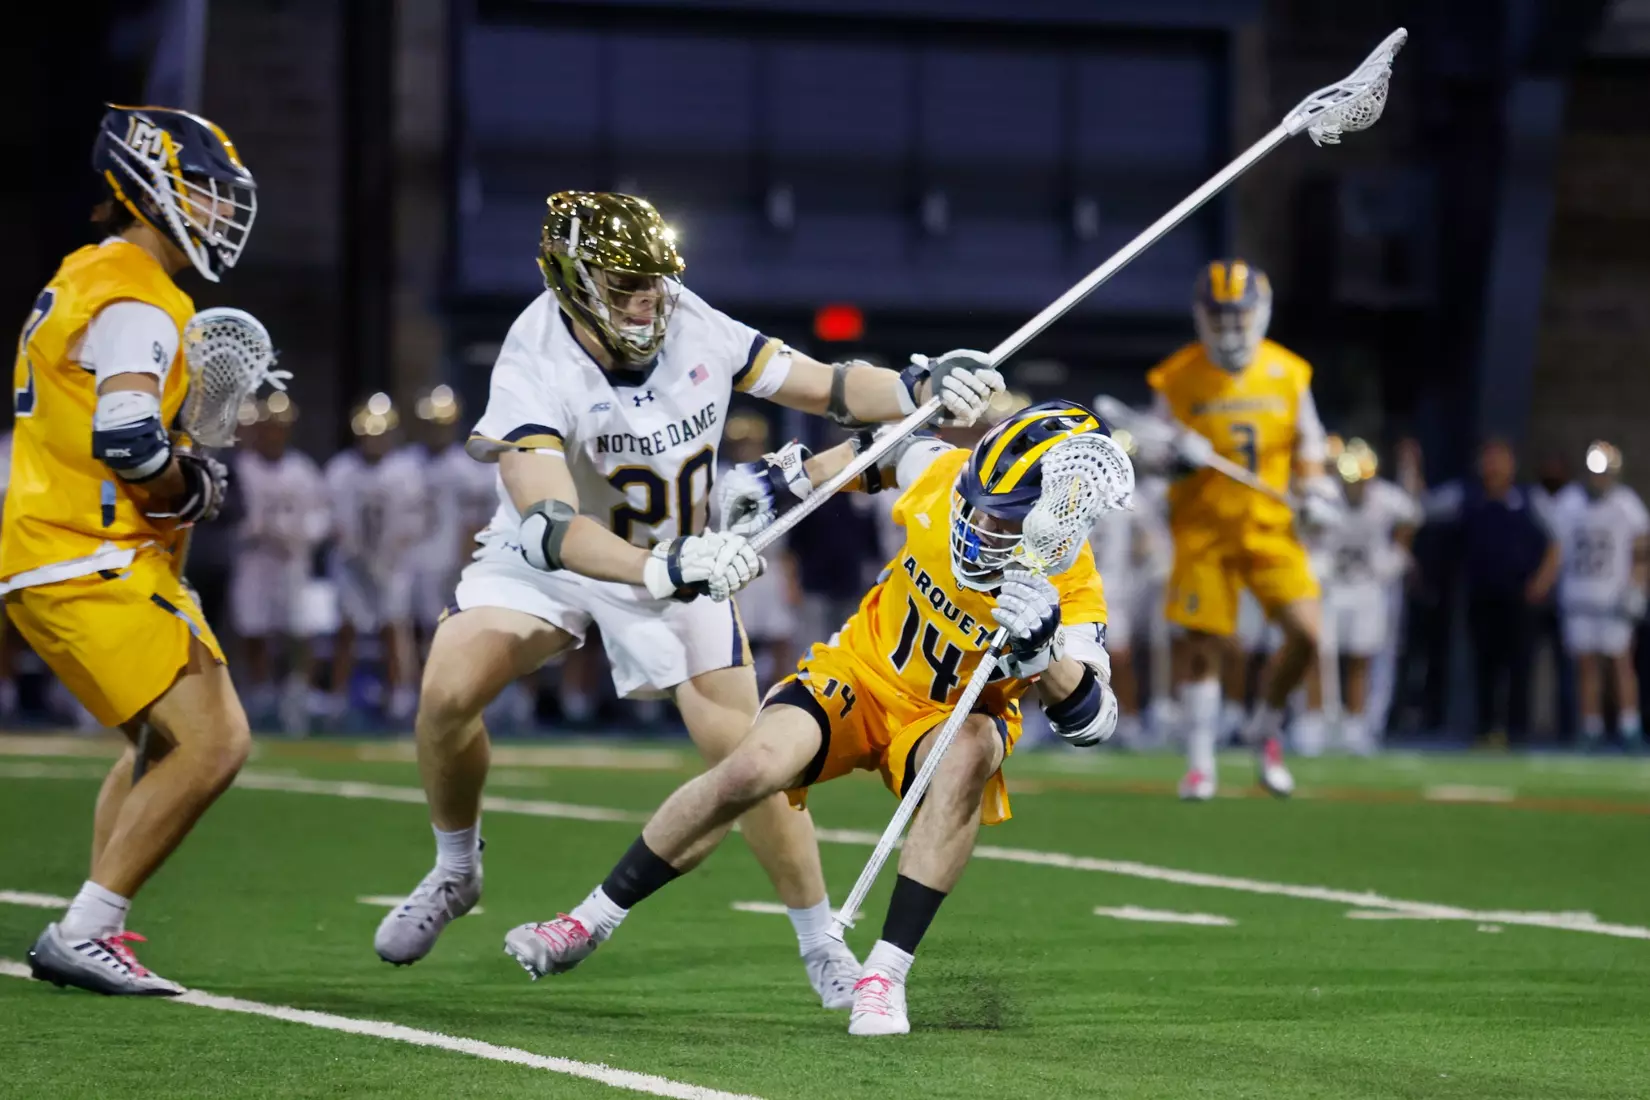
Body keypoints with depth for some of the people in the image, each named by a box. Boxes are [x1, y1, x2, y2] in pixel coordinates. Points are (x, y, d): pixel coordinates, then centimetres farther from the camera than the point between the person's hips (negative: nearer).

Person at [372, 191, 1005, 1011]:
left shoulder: (697, 333, -19)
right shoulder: (535, 372, -32)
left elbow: (827, 388, -10)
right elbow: (552, 526, -44)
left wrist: (923, 388, -29)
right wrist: (662, 569, -59)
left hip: (678, 561, 2)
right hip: (552, 561, -2)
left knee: (748, 757, -6)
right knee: (448, 690, -23)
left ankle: (821, 944, 11)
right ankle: (455, 874, 4)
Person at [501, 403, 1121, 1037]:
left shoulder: (1068, 587, -28)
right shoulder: (943, 473, -21)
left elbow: (1094, 719, -37)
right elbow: (890, 449, 4)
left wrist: (1042, 650, -55)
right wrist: (789, 478, 5)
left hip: (950, 717, -2)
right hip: (863, 672, 2)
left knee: (968, 755, -38)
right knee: (754, 770, -24)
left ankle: (886, 973, -31)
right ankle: (593, 920, -5)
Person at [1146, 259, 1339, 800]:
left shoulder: (1288, 374, 0)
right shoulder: (1178, 379, -6)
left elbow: (1307, 442, 14)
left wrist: (1315, 489, -2)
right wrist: (1176, 457, -19)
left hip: (1271, 527, 2)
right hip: (1203, 528, -2)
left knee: (1305, 634, -11)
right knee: (1201, 648, -1)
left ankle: (1265, 729, 15)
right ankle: (1200, 762, 13)